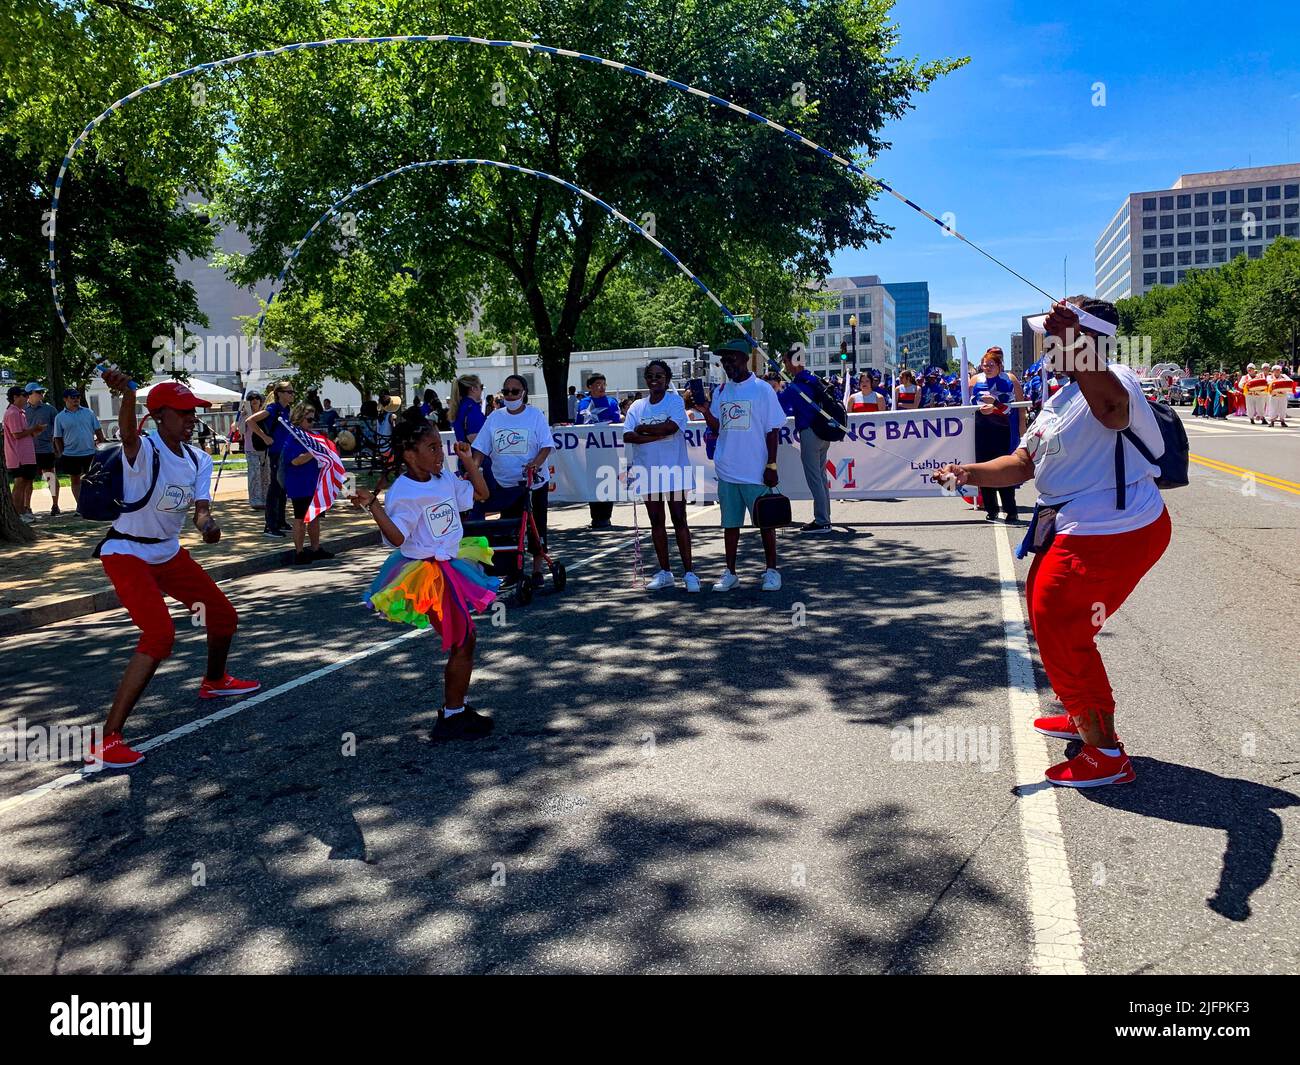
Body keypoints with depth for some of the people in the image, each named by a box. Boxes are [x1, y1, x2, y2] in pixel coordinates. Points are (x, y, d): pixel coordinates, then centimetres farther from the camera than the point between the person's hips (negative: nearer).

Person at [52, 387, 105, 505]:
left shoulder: (88, 413, 4)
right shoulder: (60, 417, 2)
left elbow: (98, 431, 8)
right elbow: (58, 438, 4)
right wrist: (61, 454, 0)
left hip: (90, 453, 0)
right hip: (70, 455, 0)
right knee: (75, 480, 7)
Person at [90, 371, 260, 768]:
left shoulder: (199, 460, 1)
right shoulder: (144, 450, -21)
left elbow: (201, 508, -8)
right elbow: (128, 434, -46)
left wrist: (207, 524, -33)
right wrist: (127, 394, -68)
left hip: (169, 552, 8)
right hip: (126, 553, -8)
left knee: (224, 615, 16)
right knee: (160, 634, -25)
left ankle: (214, 681, 47)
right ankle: (106, 740, -20)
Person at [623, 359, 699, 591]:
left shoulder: (675, 401, -1)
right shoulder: (637, 406, 9)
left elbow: (671, 426, -19)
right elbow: (627, 436, -4)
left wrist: (643, 428, -8)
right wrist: (657, 435, -13)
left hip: (673, 470, -4)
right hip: (648, 473, 4)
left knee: (679, 520, -3)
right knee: (656, 522, 9)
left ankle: (689, 572, 2)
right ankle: (665, 573, 18)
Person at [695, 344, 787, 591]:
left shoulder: (762, 389, -4)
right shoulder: (720, 391, 10)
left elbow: (773, 429, -4)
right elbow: (717, 428, 10)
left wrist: (771, 465, -9)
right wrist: (704, 409, -7)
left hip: (756, 471, -4)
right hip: (727, 469, 5)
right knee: (730, 523, 10)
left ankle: (771, 571, 16)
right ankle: (730, 573, 19)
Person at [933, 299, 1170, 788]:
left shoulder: (1114, 380, -18)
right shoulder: (1061, 399, 15)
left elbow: (1111, 406, -46)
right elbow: (1023, 462, 12)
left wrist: (1073, 345, -61)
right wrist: (971, 472, -4)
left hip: (1113, 536, -11)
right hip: (1077, 531, 11)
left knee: (1059, 632, -5)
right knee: (1044, 607, 24)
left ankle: (1106, 754, 10)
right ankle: (1083, 717, 45)